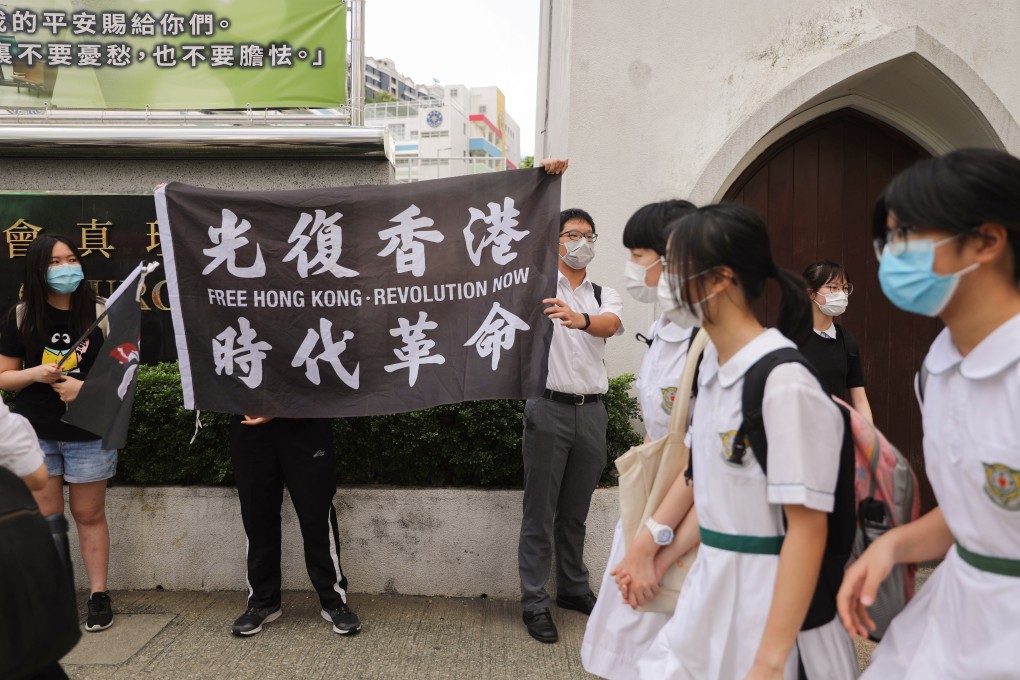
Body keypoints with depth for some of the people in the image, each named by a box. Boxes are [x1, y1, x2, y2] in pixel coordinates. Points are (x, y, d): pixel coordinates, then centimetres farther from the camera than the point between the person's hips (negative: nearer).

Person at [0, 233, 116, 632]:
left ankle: (99, 595, 18)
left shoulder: (100, 313, -5)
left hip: (89, 433, -1)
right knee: (45, 518, 9)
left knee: (89, 516, 9)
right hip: (34, 434, 1)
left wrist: (88, 387, -20)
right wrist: (36, 373, -16)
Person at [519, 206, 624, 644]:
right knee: (540, 512, 2)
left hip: (591, 411, 4)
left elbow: (610, 324, -11)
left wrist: (580, 320, -36)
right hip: (548, 408, -3)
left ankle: (573, 589, 30)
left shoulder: (605, 296, 11)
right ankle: (534, 602, 11)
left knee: (576, 511, 16)